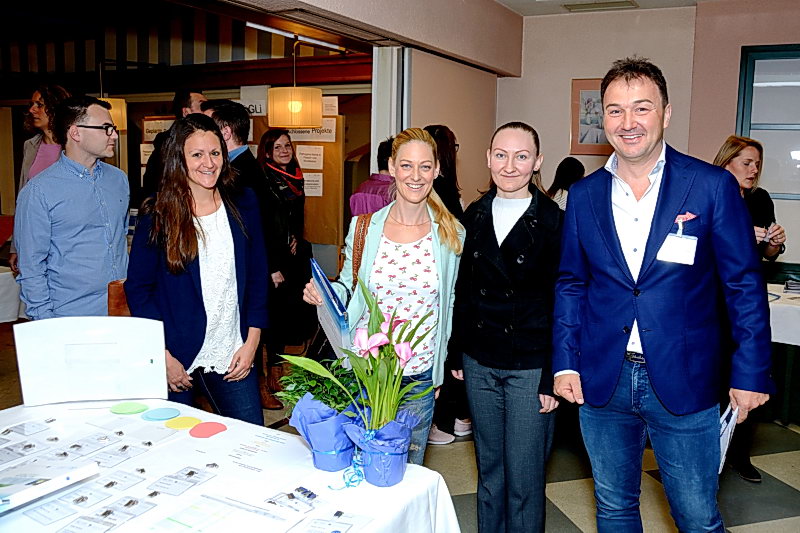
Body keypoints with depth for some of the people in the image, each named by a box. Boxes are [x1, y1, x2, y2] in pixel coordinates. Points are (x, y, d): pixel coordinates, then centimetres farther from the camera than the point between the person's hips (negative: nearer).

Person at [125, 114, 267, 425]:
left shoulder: (243, 205, 4)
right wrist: (163, 357, -9)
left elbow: (258, 276, 7)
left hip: (232, 359, 2)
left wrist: (251, 343, -1)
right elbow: (138, 289, -2)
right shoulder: (158, 215, -4)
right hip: (175, 362, -2)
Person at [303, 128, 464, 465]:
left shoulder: (451, 234, -1)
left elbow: (451, 302, 9)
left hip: (420, 375, 1)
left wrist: (445, 363, 7)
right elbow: (347, 287, 7)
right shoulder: (364, 226, -2)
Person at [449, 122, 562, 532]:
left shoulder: (553, 221, -8)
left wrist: (553, 377, -11)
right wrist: (456, 354, 8)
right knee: (488, 469, 17)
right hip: (479, 363, 4)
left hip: (530, 367, -4)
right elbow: (462, 291, 10)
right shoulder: (474, 215, 5)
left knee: (524, 478, 5)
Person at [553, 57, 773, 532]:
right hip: (601, 381, 3)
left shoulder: (713, 186, -7)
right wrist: (565, 363, 2)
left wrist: (751, 373, -5)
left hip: (684, 382, -2)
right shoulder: (584, 194, 2)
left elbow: (744, 285, -3)